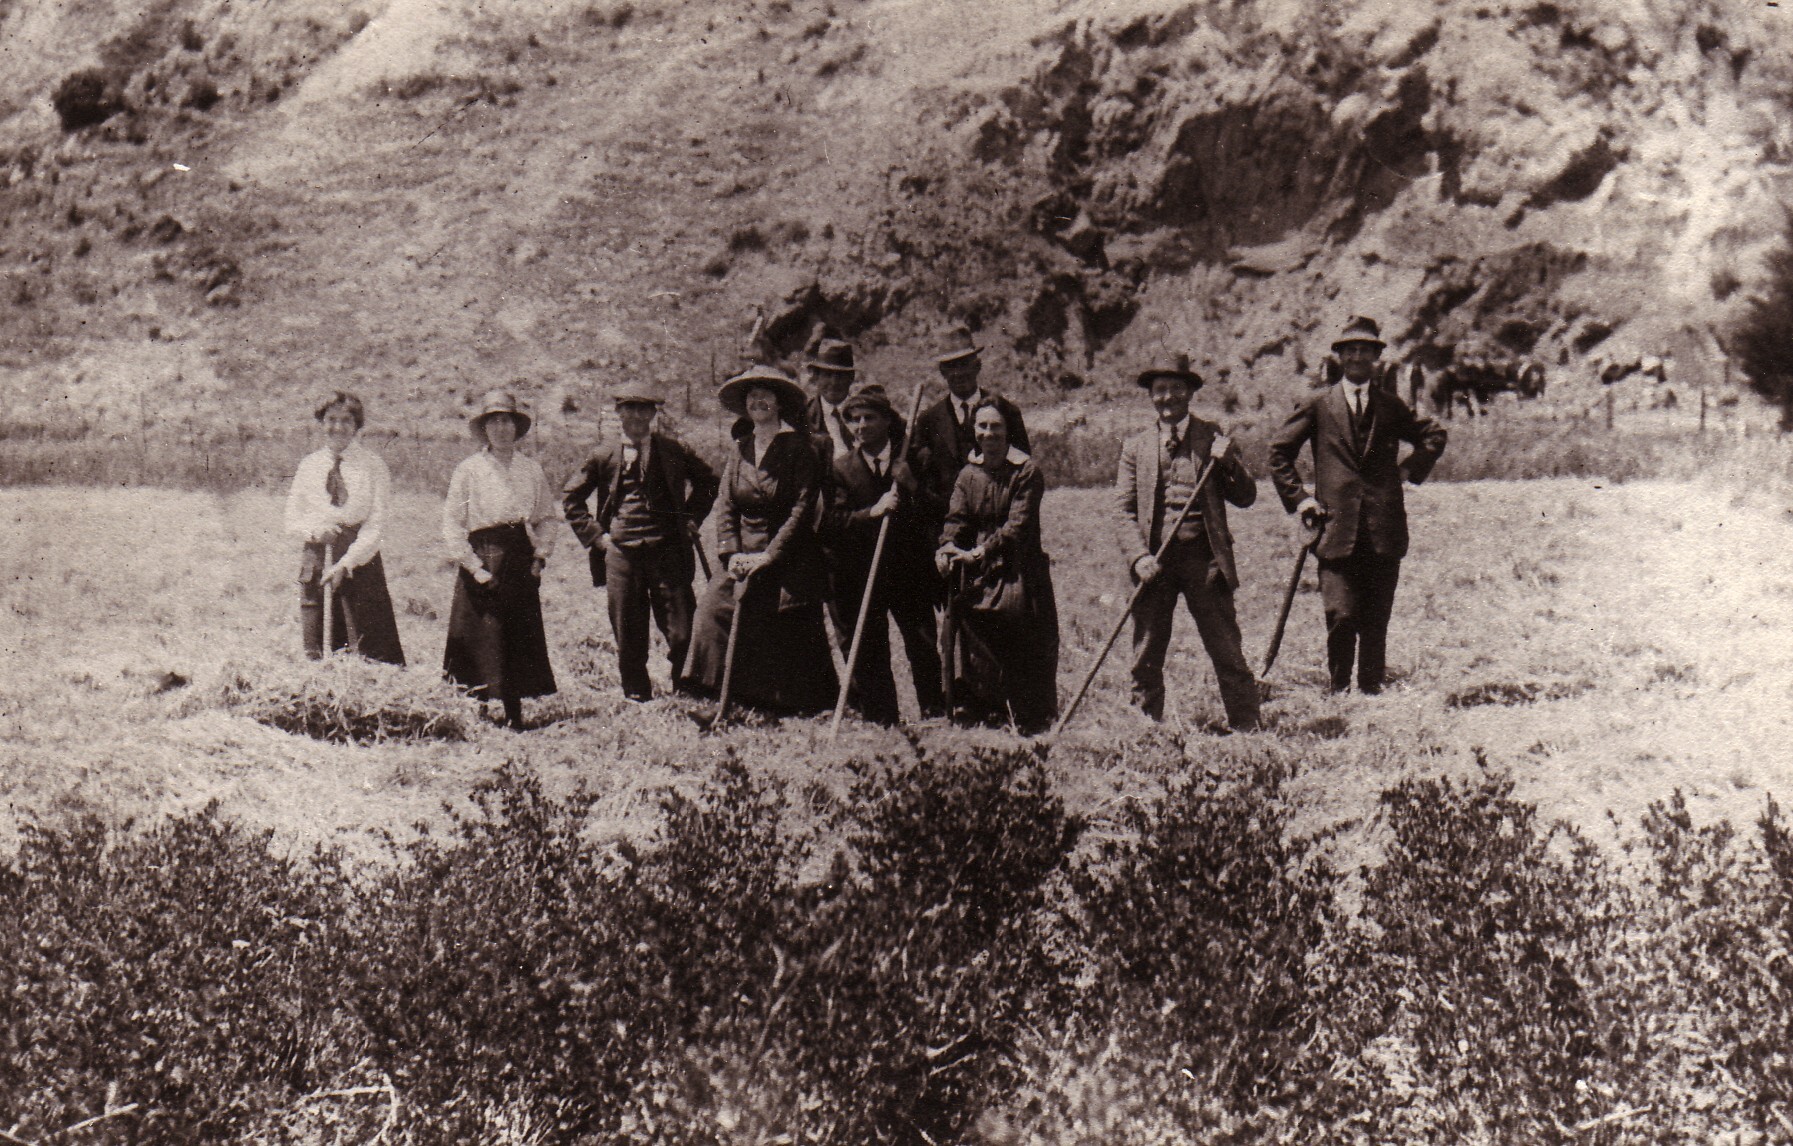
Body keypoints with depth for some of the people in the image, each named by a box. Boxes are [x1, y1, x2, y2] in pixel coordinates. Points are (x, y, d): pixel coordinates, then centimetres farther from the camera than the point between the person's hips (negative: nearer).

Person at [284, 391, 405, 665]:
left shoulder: (372, 466, 0)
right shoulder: (310, 465, 10)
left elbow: (376, 526, -5)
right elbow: (292, 519, 13)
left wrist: (345, 564, -15)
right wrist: (314, 530, -10)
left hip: (360, 555, -3)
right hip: (316, 552, 3)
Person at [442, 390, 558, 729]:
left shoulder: (531, 470, 10)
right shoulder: (469, 470, 0)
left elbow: (546, 517, 16)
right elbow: (452, 524, -2)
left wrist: (540, 555, 1)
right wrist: (474, 567, -10)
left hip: (521, 561, 3)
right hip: (483, 559, -3)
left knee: (521, 641, 2)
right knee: (484, 643, -6)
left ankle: (514, 716, 7)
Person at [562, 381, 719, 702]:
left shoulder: (675, 451, 7)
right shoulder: (605, 456, 7)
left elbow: (708, 482, 22)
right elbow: (570, 496, 17)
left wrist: (692, 518, 12)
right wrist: (594, 533, 7)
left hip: (667, 552, -1)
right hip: (621, 555, 1)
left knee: (682, 634, -5)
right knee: (628, 640, 3)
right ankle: (637, 698, 14)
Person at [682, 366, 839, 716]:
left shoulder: (798, 448, -3)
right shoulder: (739, 449, 12)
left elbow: (803, 508, -9)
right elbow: (725, 506, 8)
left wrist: (769, 555, -14)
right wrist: (730, 554, -7)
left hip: (789, 561, -4)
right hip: (743, 561, 4)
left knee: (792, 641, -6)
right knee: (711, 614, -10)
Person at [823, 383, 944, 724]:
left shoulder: (911, 462, 7)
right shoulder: (841, 469, 4)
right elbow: (833, 523, -8)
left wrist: (912, 485, -12)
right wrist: (872, 512, -20)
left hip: (910, 570, 0)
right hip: (860, 576, 0)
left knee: (924, 647, -1)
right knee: (868, 657, 4)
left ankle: (935, 713, 9)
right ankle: (880, 720, 12)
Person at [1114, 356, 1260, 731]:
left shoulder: (1213, 438, 8)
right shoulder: (1136, 447, 11)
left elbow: (1246, 497, 7)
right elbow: (1124, 509, 6)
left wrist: (1228, 462, -11)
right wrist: (1139, 556, -9)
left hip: (1203, 558, -1)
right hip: (1154, 560, 1)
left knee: (1227, 653, -1)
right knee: (1146, 656, 5)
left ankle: (1245, 727, 7)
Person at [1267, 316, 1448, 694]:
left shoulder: (1391, 407, 14)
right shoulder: (1317, 406, 7)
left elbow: (1434, 436, 26)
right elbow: (1279, 451, 11)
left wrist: (1410, 468, 12)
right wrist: (1299, 498, 3)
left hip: (1384, 531, 2)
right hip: (1337, 530, -2)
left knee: (1376, 622, 4)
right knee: (1341, 616, -11)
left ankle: (1372, 690, 12)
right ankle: (1339, 689, 3)